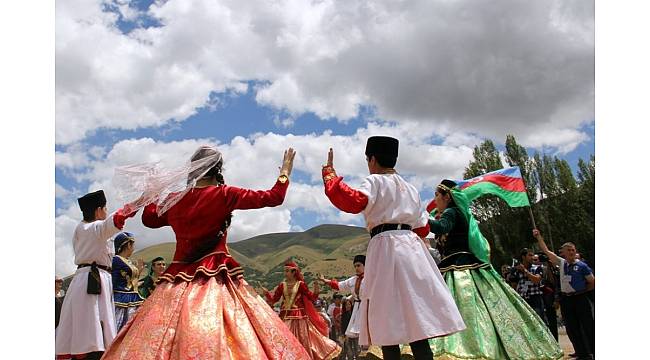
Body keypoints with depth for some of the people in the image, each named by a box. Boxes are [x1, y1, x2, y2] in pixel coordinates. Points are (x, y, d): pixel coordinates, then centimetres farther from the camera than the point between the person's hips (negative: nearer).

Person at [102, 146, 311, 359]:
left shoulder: (172, 199, 7)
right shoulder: (223, 195, -5)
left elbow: (148, 219, 28)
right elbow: (273, 198, -2)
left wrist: (154, 194, 41)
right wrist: (285, 172, 14)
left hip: (178, 279, 5)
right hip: (215, 278, -4)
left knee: (158, 342, 6)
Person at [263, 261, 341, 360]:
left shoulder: (301, 284, -4)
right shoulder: (282, 285, 6)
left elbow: (311, 297, -4)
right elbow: (273, 299, 6)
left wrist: (316, 291, -22)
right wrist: (266, 292, -7)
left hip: (299, 316, -3)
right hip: (285, 317, 3)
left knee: (302, 340, 5)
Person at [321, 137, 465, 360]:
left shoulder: (375, 181, 1)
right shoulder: (410, 188, 22)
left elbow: (355, 201, -19)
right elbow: (422, 227, 26)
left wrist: (330, 174, -11)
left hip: (386, 247, -7)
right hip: (411, 245, 7)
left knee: (389, 320, -4)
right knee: (415, 320, 3)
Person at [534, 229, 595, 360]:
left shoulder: (582, 266, -4)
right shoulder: (561, 263, 7)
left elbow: (592, 282, 2)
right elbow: (546, 251, 10)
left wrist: (582, 291, 2)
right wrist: (538, 237, 8)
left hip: (580, 299, -4)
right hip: (565, 299, 4)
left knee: (589, 327, -1)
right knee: (572, 329, 6)